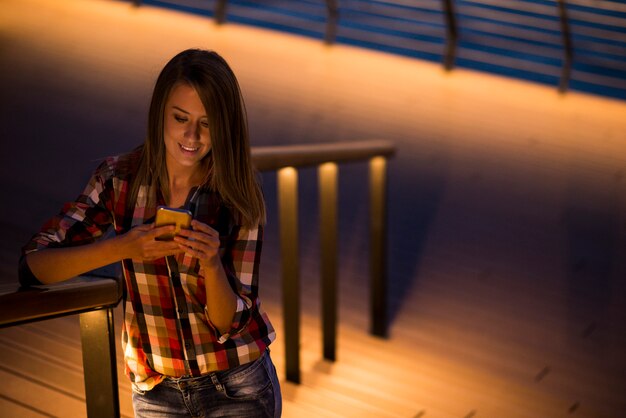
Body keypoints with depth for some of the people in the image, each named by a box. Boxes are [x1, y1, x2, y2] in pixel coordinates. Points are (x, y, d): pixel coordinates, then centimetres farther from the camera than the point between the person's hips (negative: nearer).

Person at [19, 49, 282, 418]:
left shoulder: (240, 198, -13)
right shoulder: (121, 179, -10)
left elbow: (229, 324, -13)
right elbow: (34, 264, -16)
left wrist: (211, 264, -32)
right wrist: (122, 247, -30)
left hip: (238, 388, -1)